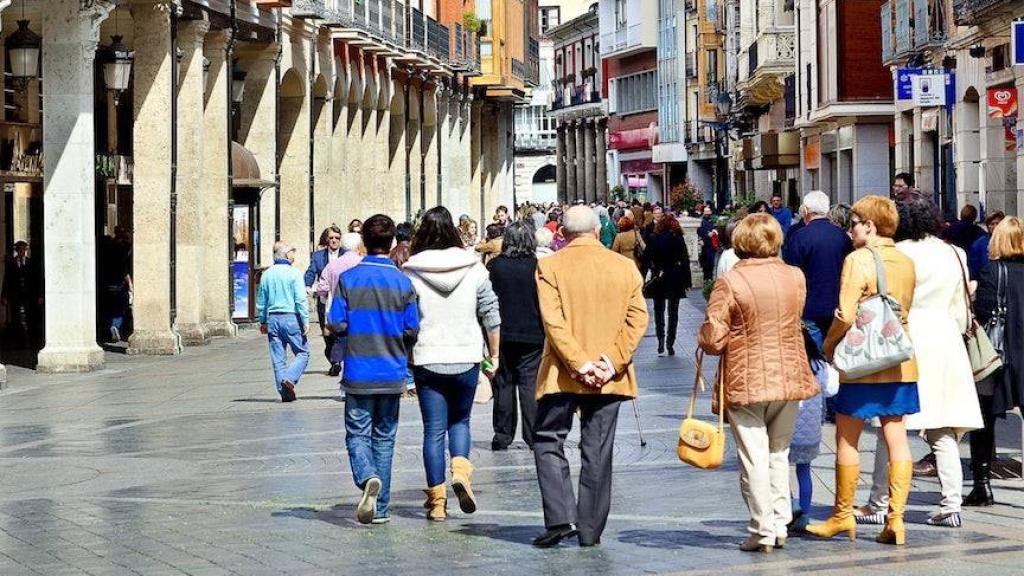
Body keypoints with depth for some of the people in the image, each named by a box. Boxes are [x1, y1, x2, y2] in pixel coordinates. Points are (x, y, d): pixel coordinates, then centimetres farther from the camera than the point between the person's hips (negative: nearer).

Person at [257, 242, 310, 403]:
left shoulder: (266, 275, 6)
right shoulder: (294, 274, -8)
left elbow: (261, 301, 12)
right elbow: (301, 300, -12)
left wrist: (262, 321, 22)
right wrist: (305, 321, -8)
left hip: (272, 319, 5)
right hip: (291, 317, -5)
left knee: (278, 358, 8)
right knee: (302, 353, 5)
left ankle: (285, 392, 7)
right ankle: (289, 378, -17)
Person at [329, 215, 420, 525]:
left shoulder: (348, 279, -6)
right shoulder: (402, 282, -3)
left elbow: (336, 323, -8)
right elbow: (412, 330, -3)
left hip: (358, 374, -1)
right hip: (392, 375, 1)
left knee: (357, 434, 6)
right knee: (384, 437, 11)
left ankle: (367, 478, -24)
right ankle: (381, 507, 13)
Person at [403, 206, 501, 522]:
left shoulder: (411, 273, -5)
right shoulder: (475, 269, -1)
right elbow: (491, 316, 2)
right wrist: (494, 355, 12)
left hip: (427, 360, -1)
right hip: (466, 358, 1)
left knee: (434, 429, 6)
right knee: (459, 420, 19)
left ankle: (437, 498, 5)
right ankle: (461, 469, -7)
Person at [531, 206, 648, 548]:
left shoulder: (550, 267, -5)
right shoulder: (625, 267, 4)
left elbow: (554, 321, -14)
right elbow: (637, 319, -3)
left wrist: (579, 363, -15)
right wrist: (612, 361, -8)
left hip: (563, 374, -3)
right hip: (609, 377, 3)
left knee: (548, 442, 8)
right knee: (598, 451, 8)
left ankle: (561, 517, -7)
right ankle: (590, 530, 10)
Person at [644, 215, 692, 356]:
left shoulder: (653, 239, -5)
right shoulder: (678, 239, -7)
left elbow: (646, 258, -6)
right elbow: (685, 260, -7)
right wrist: (687, 281, -2)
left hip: (658, 281, 0)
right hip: (675, 280, 0)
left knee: (659, 310, 13)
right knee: (673, 312, 10)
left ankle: (661, 339, -5)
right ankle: (670, 344, 7)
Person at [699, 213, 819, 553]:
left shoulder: (730, 283, -14)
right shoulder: (796, 277, 0)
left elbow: (712, 340, -15)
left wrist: (704, 340, 7)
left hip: (745, 382, -4)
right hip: (789, 379, 4)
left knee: (754, 458, 2)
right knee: (779, 454, 17)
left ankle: (763, 531, 3)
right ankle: (780, 525, 18)